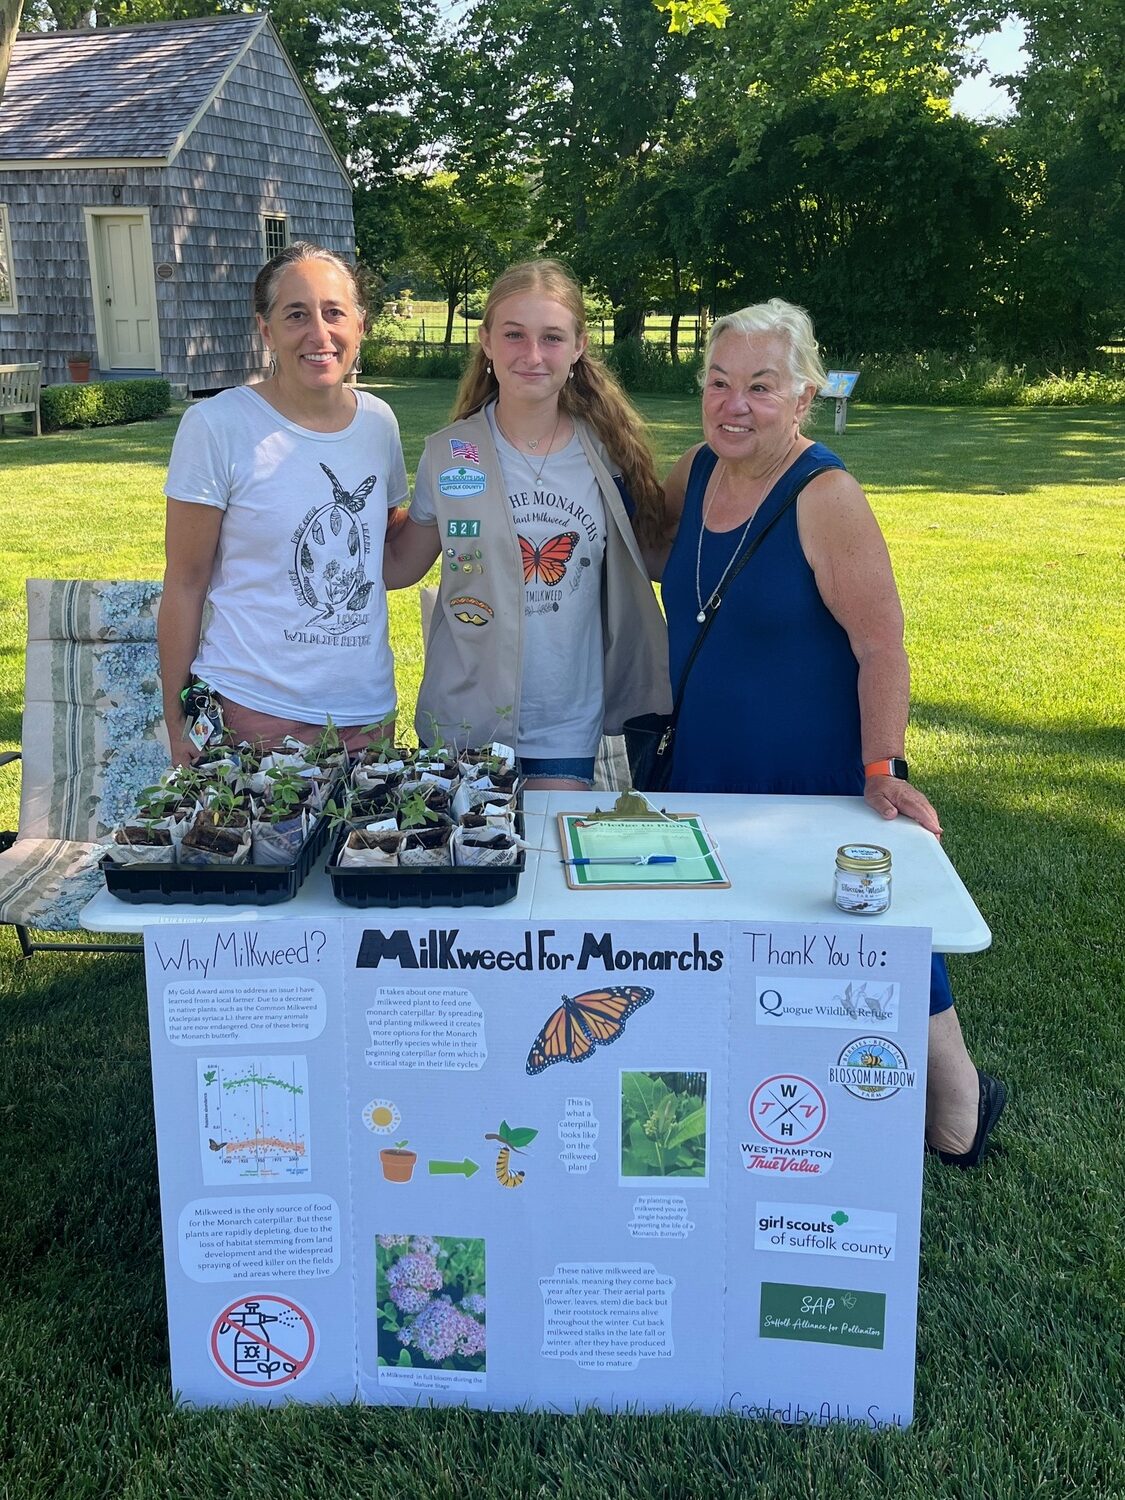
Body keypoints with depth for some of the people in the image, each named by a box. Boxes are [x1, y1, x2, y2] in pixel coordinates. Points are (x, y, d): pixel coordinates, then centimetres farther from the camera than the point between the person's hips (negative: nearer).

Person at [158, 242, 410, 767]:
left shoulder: (379, 421, 4)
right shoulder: (216, 426, -9)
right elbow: (185, 584, -6)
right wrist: (178, 724, -5)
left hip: (368, 712, 5)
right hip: (252, 713, -4)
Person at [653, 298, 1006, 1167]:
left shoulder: (826, 498, -20)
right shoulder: (698, 470, 1)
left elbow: (881, 645, -20)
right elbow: (655, 557, 21)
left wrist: (884, 771, -23)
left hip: (813, 779, -6)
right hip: (705, 768, 7)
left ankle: (958, 1106, 31)